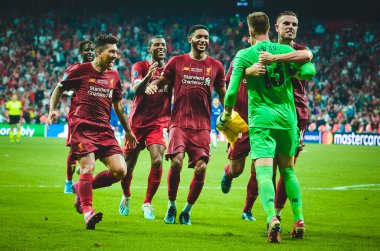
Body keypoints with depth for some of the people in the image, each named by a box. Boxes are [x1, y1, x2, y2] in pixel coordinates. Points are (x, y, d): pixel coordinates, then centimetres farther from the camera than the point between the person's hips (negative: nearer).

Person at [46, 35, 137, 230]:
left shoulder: (114, 76, 16)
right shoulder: (80, 70, 0)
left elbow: (118, 106, 25)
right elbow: (58, 89, 10)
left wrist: (128, 131, 29)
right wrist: (52, 110, -5)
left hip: (104, 129, 5)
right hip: (82, 126, -5)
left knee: (120, 171, -7)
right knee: (88, 167, -19)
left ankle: (81, 188, 14)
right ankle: (87, 212, -11)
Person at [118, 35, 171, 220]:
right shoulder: (140, 67, -2)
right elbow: (136, 88, -20)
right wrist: (147, 77, -39)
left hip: (159, 123, 1)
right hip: (138, 122, -1)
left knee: (157, 161, -19)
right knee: (128, 164, 6)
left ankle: (147, 203, -4)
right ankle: (126, 197, 34)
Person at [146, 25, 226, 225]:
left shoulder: (215, 66, 10)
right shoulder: (177, 62, 7)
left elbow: (222, 94, 18)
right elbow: (160, 81, 11)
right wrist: (152, 86, -12)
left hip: (202, 125, 2)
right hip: (179, 123, -1)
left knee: (201, 168, -8)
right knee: (176, 162, -18)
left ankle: (187, 210, 11)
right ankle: (172, 206, 3)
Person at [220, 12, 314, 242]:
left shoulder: (244, 55, -2)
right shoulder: (284, 50, 6)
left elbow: (232, 92, -5)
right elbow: (307, 56, -16)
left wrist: (226, 115, 11)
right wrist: (276, 58, -13)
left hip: (261, 120, -3)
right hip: (287, 118, 3)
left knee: (264, 171, -12)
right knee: (288, 169, 18)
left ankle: (272, 217, -34)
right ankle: (299, 220, 14)